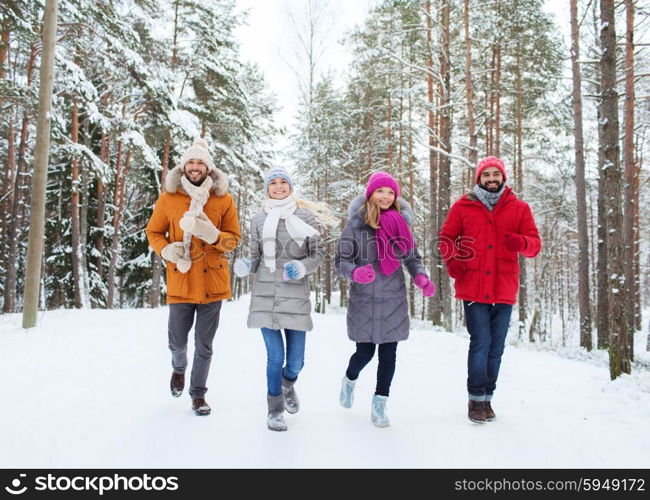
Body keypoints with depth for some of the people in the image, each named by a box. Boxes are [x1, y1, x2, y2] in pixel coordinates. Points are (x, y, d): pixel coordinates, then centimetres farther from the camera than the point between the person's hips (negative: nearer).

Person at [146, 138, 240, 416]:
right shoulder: (168, 197, 0)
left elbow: (233, 239, 3)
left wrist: (213, 235, -18)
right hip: (180, 281, 0)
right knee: (177, 341, 12)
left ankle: (198, 394, 28)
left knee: (204, 345, 8)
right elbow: (153, 232, 9)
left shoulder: (224, 199, 0)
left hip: (212, 281, 0)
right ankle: (179, 368, 47)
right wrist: (166, 250, -12)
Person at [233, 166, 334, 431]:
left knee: (296, 360, 4)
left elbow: (318, 255, 5)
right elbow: (255, 258, 11)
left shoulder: (306, 217, 4)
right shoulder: (259, 220, 7)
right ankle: (275, 410, 21)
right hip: (265, 295, 0)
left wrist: (302, 266, -14)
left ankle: (288, 385, 40)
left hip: (296, 295, 0)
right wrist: (245, 266, -10)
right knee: (275, 357, -1)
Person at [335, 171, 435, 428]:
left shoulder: (402, 222, 2)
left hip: (394, 300, 2)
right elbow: (341, 261, -5)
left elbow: (412, 257, 11)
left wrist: (421, 277, -9)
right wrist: (355, 272, -26)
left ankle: (380, 404, 20)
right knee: (365, 352, 4)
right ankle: (350, 380, 39)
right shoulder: (356, 223, -6)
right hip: (363, 300, -2)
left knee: (389, 353, 4)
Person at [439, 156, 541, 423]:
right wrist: (453, 263, -7)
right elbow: (446, 238, 11)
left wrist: (521, 243, -20)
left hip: (504, 290, 2)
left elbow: (535, 244, 4)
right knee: (480, 342, -7)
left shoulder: (519, 208, 7)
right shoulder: (463, 206, 5)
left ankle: (487, 398, 23)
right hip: (473, 288, -2)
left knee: (496, 347, 9)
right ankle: (476, 399, 7)